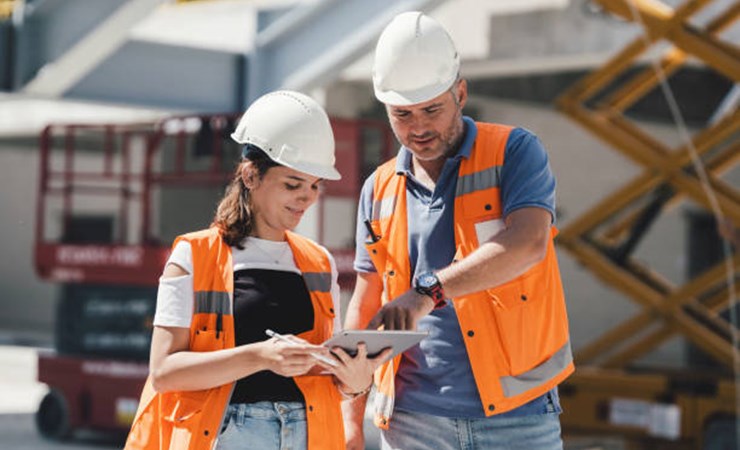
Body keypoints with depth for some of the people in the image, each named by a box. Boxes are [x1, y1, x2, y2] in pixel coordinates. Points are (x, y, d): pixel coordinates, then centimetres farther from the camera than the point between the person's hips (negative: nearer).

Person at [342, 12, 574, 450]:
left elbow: (528, 243, -19)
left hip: (517, 414, -3)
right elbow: (364, 308, 14)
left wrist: (429, 290, -32)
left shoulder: (514, 152, -1)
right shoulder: (379, 190, 11)